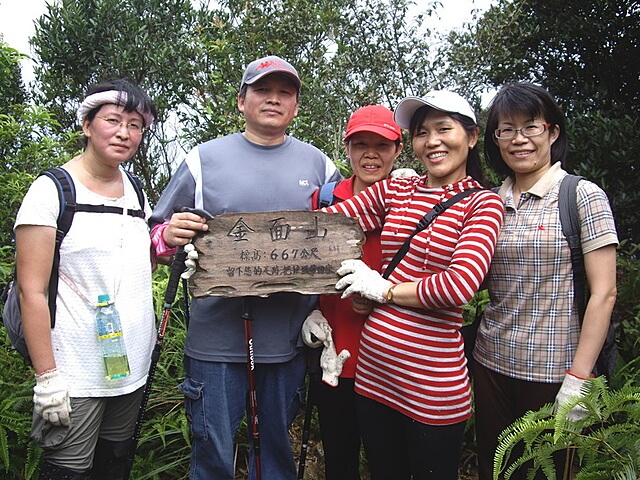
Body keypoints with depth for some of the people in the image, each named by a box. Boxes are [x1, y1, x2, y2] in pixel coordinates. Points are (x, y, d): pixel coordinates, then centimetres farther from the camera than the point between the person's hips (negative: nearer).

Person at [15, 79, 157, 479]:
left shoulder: (136, 191, 9)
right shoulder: (52, 190, -9)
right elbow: (32, 291, -13)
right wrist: (46, 378, -16)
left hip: (135, 368, 6)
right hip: (76, 375, -6)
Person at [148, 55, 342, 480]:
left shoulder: (319, 165, 7)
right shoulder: (205, 158, 2)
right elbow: (158, 232, 6)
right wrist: (170, 235, -18)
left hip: (288, 337, 2)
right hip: (216, 336, -1)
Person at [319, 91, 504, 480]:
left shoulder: (482, 203, -6)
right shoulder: (394, 191, 7)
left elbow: (460, 284, -21)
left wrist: (384, 288, -10)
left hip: (432, 385, -4)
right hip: (372, 369, 5)